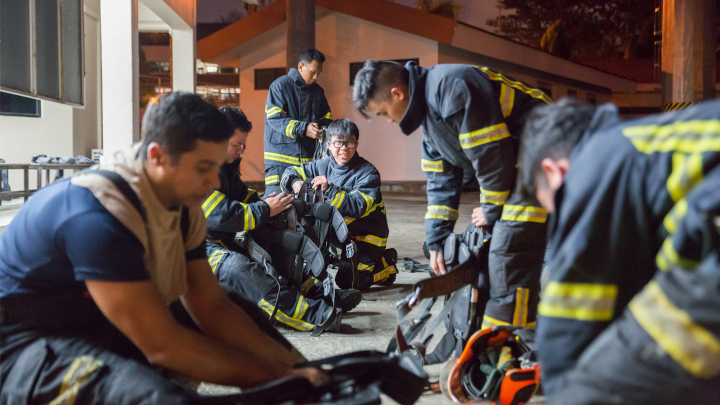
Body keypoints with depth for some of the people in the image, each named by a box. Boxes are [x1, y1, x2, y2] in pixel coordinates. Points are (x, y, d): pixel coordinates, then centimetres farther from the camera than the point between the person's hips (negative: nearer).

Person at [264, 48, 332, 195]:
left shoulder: (317, 91, 16)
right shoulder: (280, 86, -2)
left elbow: (326, 118, 22)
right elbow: (274, 118, -12)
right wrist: (303, 128, -24)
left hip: (309, 158, 5)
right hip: (281, 159, -5)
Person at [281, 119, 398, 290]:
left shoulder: (368, 173, -16)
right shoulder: (324, 165, 2)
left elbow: (358, 207, -29)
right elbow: (291, 172, 11)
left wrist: (329, 190, -36)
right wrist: (295, 183, -12)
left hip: (368, 234, -6)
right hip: (341, 232, 6)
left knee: (347, 281, -16)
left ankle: (385, 264, 7)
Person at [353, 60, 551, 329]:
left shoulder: (452, 87, -21)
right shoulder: (429, 111, 12)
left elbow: (492, 154, -22)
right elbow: (441, 181, 15)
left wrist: (492, 209, -8)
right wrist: (436, 241, 12)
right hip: (515, 168, 10)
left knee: (509, 258, -14)